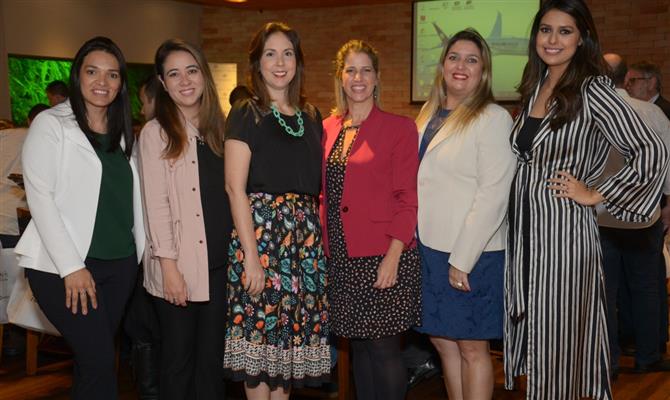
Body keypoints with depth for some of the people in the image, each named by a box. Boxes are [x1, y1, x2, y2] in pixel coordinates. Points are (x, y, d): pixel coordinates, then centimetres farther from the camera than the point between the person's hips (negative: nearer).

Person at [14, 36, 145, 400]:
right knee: (99, 360, -10)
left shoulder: (123, 132, 14)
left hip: (120, 264, 6)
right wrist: (71, 267, -16)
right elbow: (40, 198, -11)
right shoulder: (51, 124, -4)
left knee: (93, 359, 10)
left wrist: (140, 252, 5)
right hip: (64, 267, -5)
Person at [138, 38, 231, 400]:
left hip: (220, 262, 4)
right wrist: (168, 265, -14)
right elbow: (156, 204, -8)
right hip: (179, 266, -4)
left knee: (212, 359, 11)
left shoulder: (219, 128, 12)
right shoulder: (156, 132, -3)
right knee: (179, 360, 5)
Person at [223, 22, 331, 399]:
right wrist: (250, 255, -16)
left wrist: (319, 237, 5)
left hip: (306, 236, 5)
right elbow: (235, 187, -9)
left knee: (291, 334, 9)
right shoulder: (246, 114, -1)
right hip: (261, 230, -5)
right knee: (260, 339, -2)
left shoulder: (311, 116, 14)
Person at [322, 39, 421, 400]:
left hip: (382, 258, -5)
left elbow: (407, 198, -8)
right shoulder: (328, 129, 11)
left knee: (384, 349, -3)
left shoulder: (399, 128, -4)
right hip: (342, 258, 5)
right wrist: (325, 245, 7)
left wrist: (393, 255, -15)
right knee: (359, 347, 14)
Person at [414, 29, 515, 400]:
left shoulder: (493, 118, -10)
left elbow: (493, 197, -16)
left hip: (470, 255, -7)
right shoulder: (429, 115, 12)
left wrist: (462, 260, -18)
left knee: (471, 348, 3)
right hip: (428, 248, 7)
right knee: (443, 341, 14)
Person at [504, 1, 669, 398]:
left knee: (558, 341, 2)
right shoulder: (534, 87, 11)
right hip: (523, 230, 7)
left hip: (562, 230, -7)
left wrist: (596, 195, -12)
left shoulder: (592, 89, -10)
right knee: (530, 337, 14)